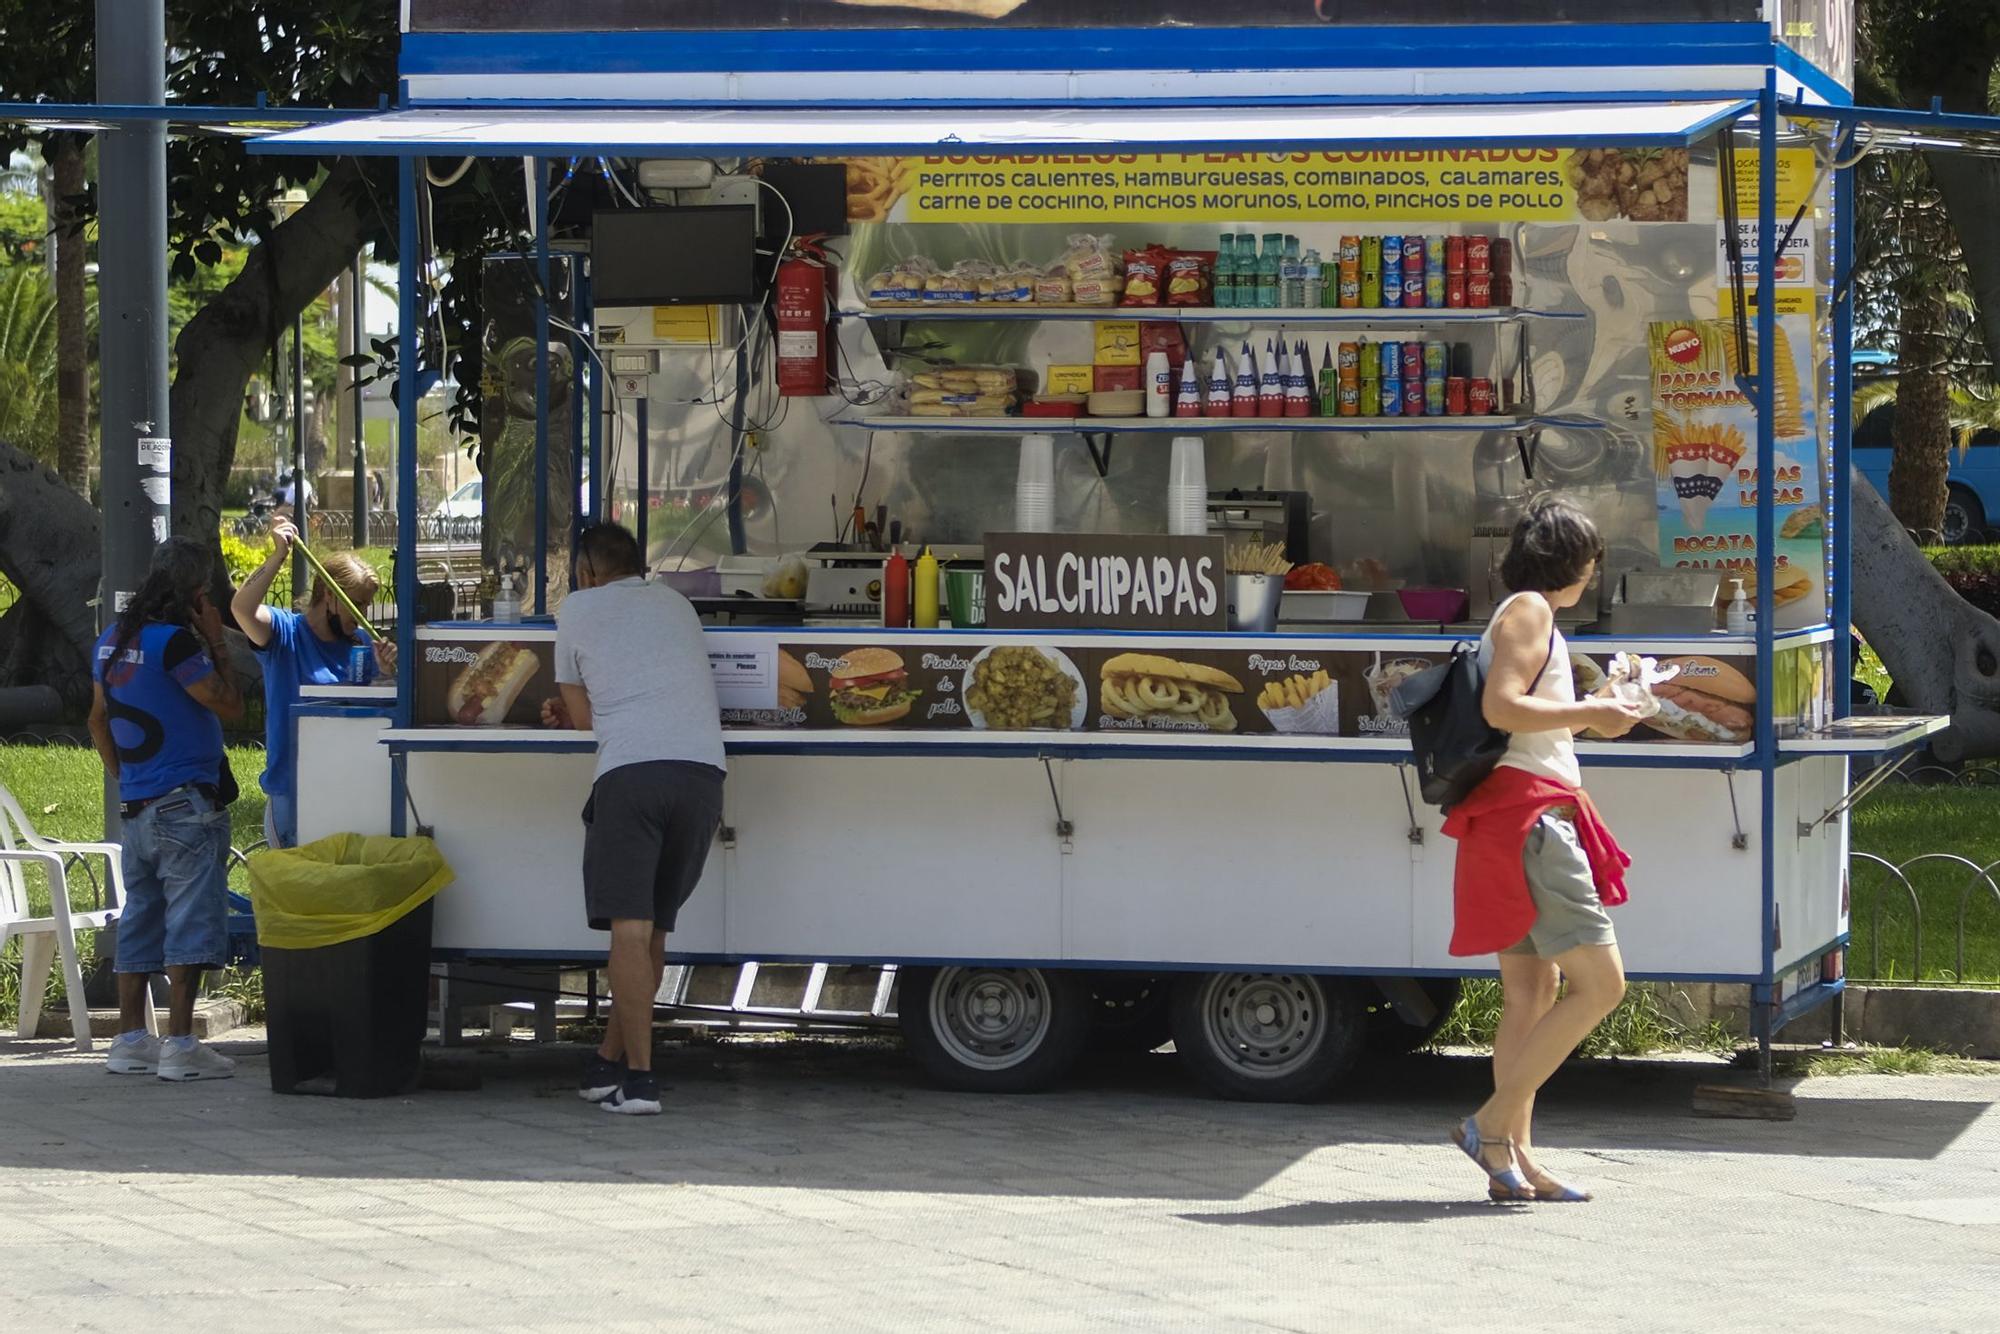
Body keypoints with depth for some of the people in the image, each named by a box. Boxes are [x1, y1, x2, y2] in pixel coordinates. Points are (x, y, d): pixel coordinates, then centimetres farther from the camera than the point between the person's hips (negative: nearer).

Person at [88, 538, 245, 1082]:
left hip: (135, 807, 9)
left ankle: (130, 1041, 16)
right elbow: (230, 706, -12)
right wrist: (216, 644, -3)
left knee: (140, 922, 13)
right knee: (190, 921, -7)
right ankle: (180, 1046, -11)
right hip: (186, 803, -8)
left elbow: (99, 720, 20)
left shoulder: (112, 641, 11)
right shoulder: (173, 641, -16)